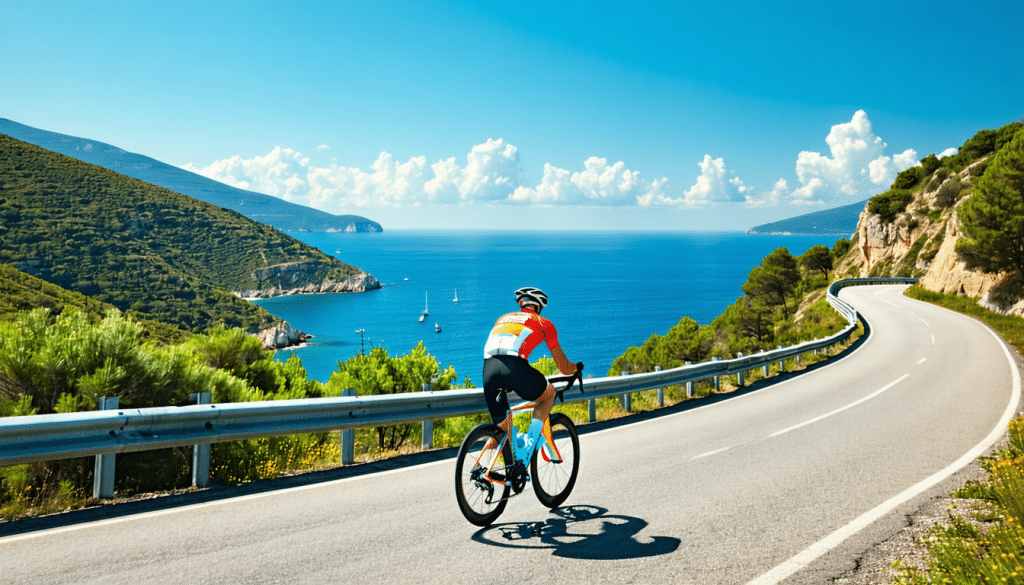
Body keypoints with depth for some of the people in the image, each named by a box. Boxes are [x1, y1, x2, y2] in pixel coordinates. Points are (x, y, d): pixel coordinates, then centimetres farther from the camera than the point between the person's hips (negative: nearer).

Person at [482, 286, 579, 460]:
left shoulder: (502, 318, 36)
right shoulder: (543, 323, 25)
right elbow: (564, 368, 29)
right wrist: (577, 367, 51)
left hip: (488, 369, 4)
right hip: (514, 366, -4)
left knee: (502, 427, 21)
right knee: (549, 394, 25)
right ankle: (529, 442, 7)